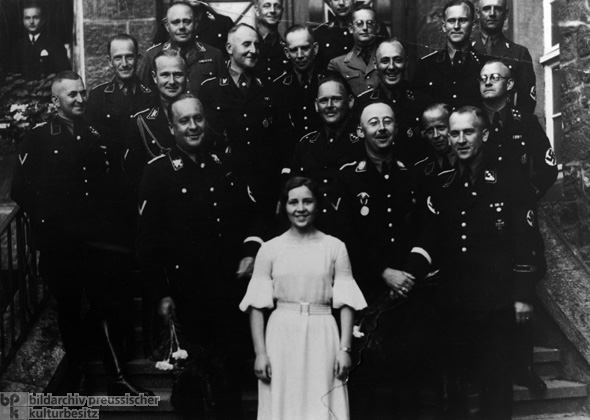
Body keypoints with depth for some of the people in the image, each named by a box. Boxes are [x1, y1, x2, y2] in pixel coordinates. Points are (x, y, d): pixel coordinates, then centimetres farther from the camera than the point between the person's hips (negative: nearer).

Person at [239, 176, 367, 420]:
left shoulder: (335, 247, 5)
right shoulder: (270, 249, 4)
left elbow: (346, 302, 2)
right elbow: (256, 304, 2)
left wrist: (345, 349, -6)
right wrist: (260, 352, -6)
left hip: (321, 338, 0)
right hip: (281, 336, 0)